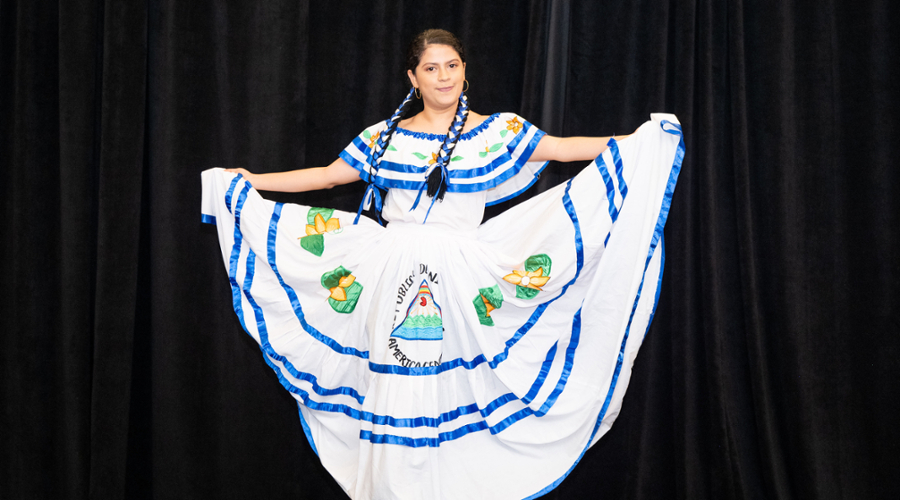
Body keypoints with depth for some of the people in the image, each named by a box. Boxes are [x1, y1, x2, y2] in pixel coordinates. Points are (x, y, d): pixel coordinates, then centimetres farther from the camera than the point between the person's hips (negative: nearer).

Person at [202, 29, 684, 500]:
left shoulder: (497, 131, 7)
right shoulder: (385, 136, 10)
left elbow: (563, 149, 1)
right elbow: (325, 176, 16)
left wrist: (642, 140, -8)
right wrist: (250, 182, 15)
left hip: (460, 282, -1)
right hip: (395, 281, 2)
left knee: (452, 390, -2)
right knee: (396, 396, 2)